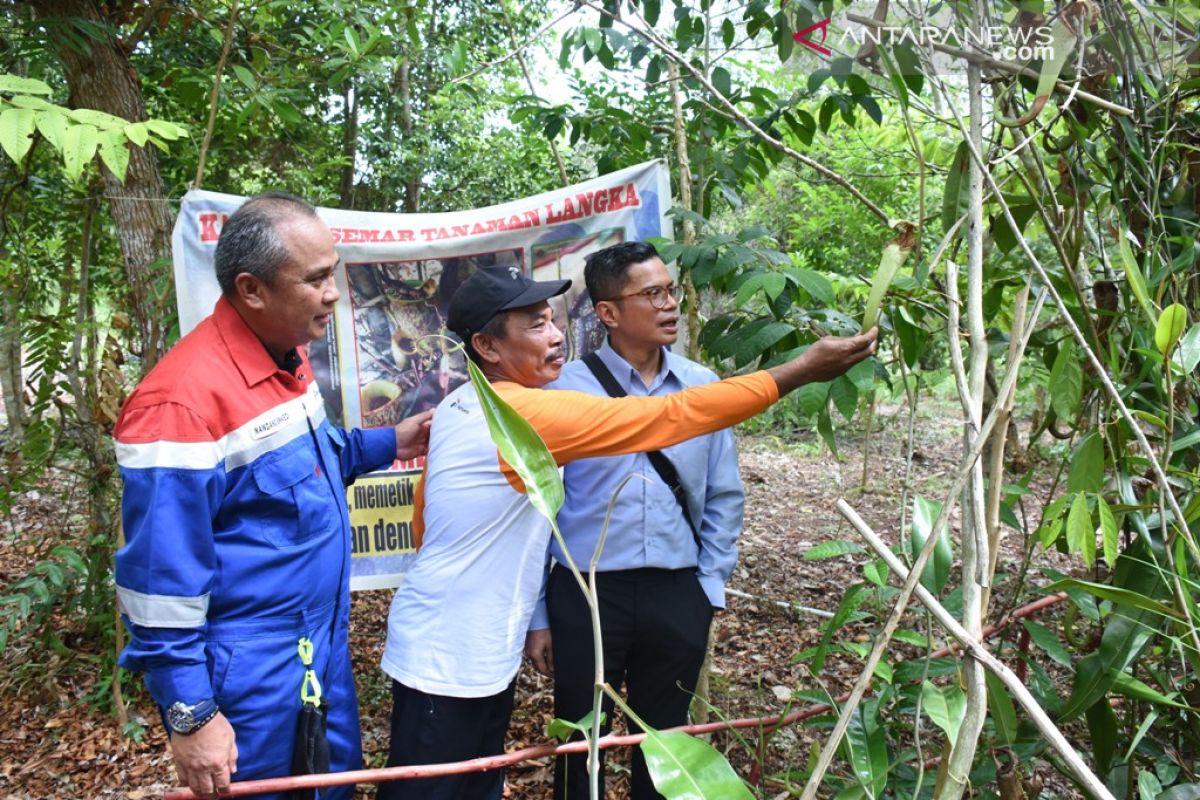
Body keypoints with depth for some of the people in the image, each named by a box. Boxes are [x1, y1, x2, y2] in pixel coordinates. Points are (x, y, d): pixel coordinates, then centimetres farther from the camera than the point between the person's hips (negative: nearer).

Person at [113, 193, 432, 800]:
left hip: (325, 643, 8)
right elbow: (161, 579, -23)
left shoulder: (289, 357, 2)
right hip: (249, 678, -8)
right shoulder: (184, 399, -26)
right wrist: (189, 714, -19)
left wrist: (388, 444, 6)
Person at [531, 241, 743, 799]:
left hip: (677, 595, 3)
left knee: (665, 737, 19)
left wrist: (709, 588, 4)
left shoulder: (704, 387, 1)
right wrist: (537, 613, -3)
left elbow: (724, 497, 8)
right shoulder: (565, 389, -9)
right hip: (586, 593, -2)